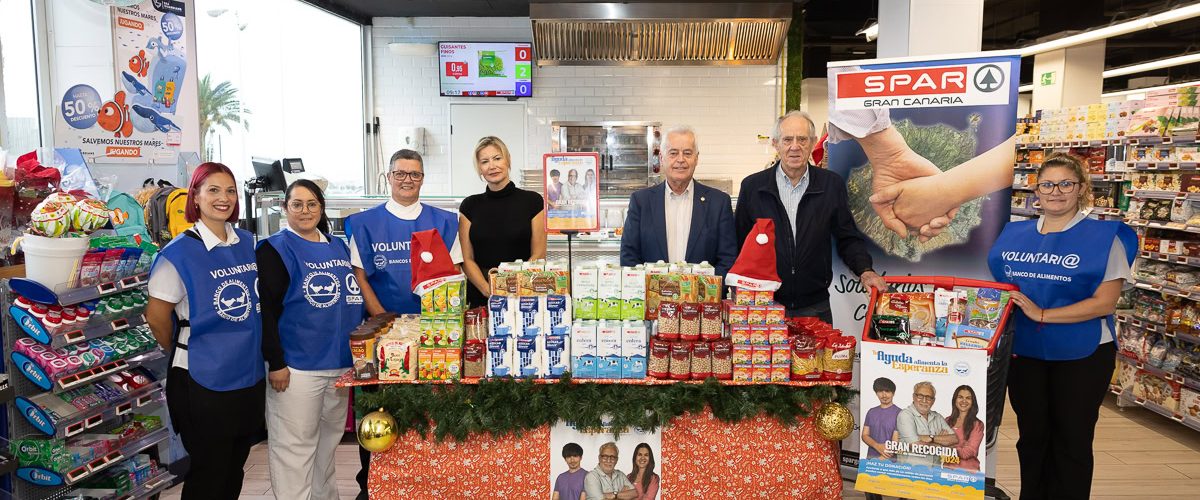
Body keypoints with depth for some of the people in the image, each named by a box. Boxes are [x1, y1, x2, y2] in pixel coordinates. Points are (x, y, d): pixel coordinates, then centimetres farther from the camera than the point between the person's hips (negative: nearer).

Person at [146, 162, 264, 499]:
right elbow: (157, 318, -7)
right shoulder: (179, 252, -13)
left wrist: (245, 351, 11)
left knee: (235, 470, 18)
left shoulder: (248, 244, 4)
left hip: (250, 375, 5)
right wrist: (180, 353, 6)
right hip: (202, 380, -5)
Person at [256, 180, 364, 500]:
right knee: (294, 444, 0)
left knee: (330, 438, 19)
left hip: (341, 362, 7)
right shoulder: (275, 250, -7)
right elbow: (266, 310, -12)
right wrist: (275, 362, -17)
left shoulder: (338, 246, 12)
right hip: (296, 366, -6)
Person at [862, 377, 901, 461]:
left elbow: (896, 441, -11)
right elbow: (865, 435, 8)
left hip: (890, 459, -4)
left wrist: (883, 458, -20)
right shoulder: (871, 412, 10)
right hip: (871, 457, 4)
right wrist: (877, 446, -11)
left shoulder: (899, 413, -6)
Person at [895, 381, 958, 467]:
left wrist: (931, 438, -10)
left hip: (935, 467, 3)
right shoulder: (905, 415, -5)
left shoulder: (938, 417, 14)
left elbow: (955, 439, 3)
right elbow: (916, 446, -14)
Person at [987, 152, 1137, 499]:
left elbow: (1105, 302, -16)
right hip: (1023, 352, 4)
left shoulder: (1104, 237, -8)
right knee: (1031, 435, 16)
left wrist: (1042, 314, -23)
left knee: (1071, 440, 9)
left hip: (1081, 355, -4)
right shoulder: (1014, 234, 5)